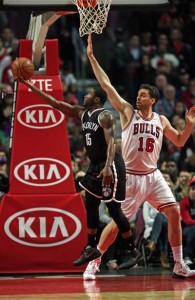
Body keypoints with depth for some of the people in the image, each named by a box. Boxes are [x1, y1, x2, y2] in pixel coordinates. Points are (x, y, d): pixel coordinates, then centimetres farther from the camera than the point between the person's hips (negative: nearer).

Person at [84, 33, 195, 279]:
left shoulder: (161, 120, 9)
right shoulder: (127, 112, -2)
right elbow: (106, 85, -7)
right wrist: (92, 58, -10)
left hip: (152, 175, 4)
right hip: (130, 176, -4)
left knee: (174, 213, -5)